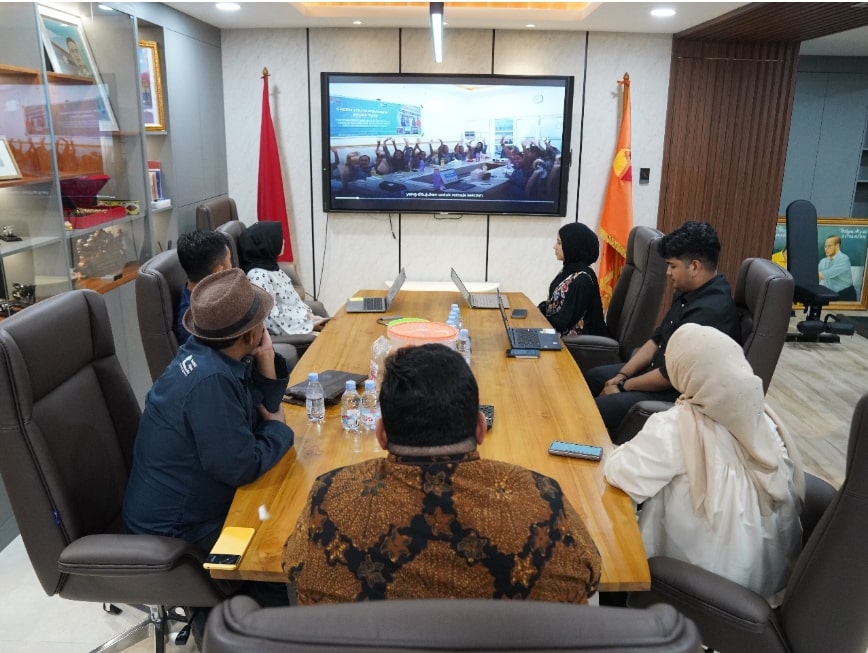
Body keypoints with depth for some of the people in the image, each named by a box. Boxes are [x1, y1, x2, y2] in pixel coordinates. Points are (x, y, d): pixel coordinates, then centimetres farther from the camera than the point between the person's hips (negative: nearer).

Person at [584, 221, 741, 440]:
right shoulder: (689, 292, 3)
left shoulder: (711, 312, -29)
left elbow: (672, 374, -27)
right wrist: (622, 375, 1)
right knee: (590, 378, 16)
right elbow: (657, 339, 11)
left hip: (680, 392, -10)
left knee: (596, 410, -21)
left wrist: (623, 386, -13)